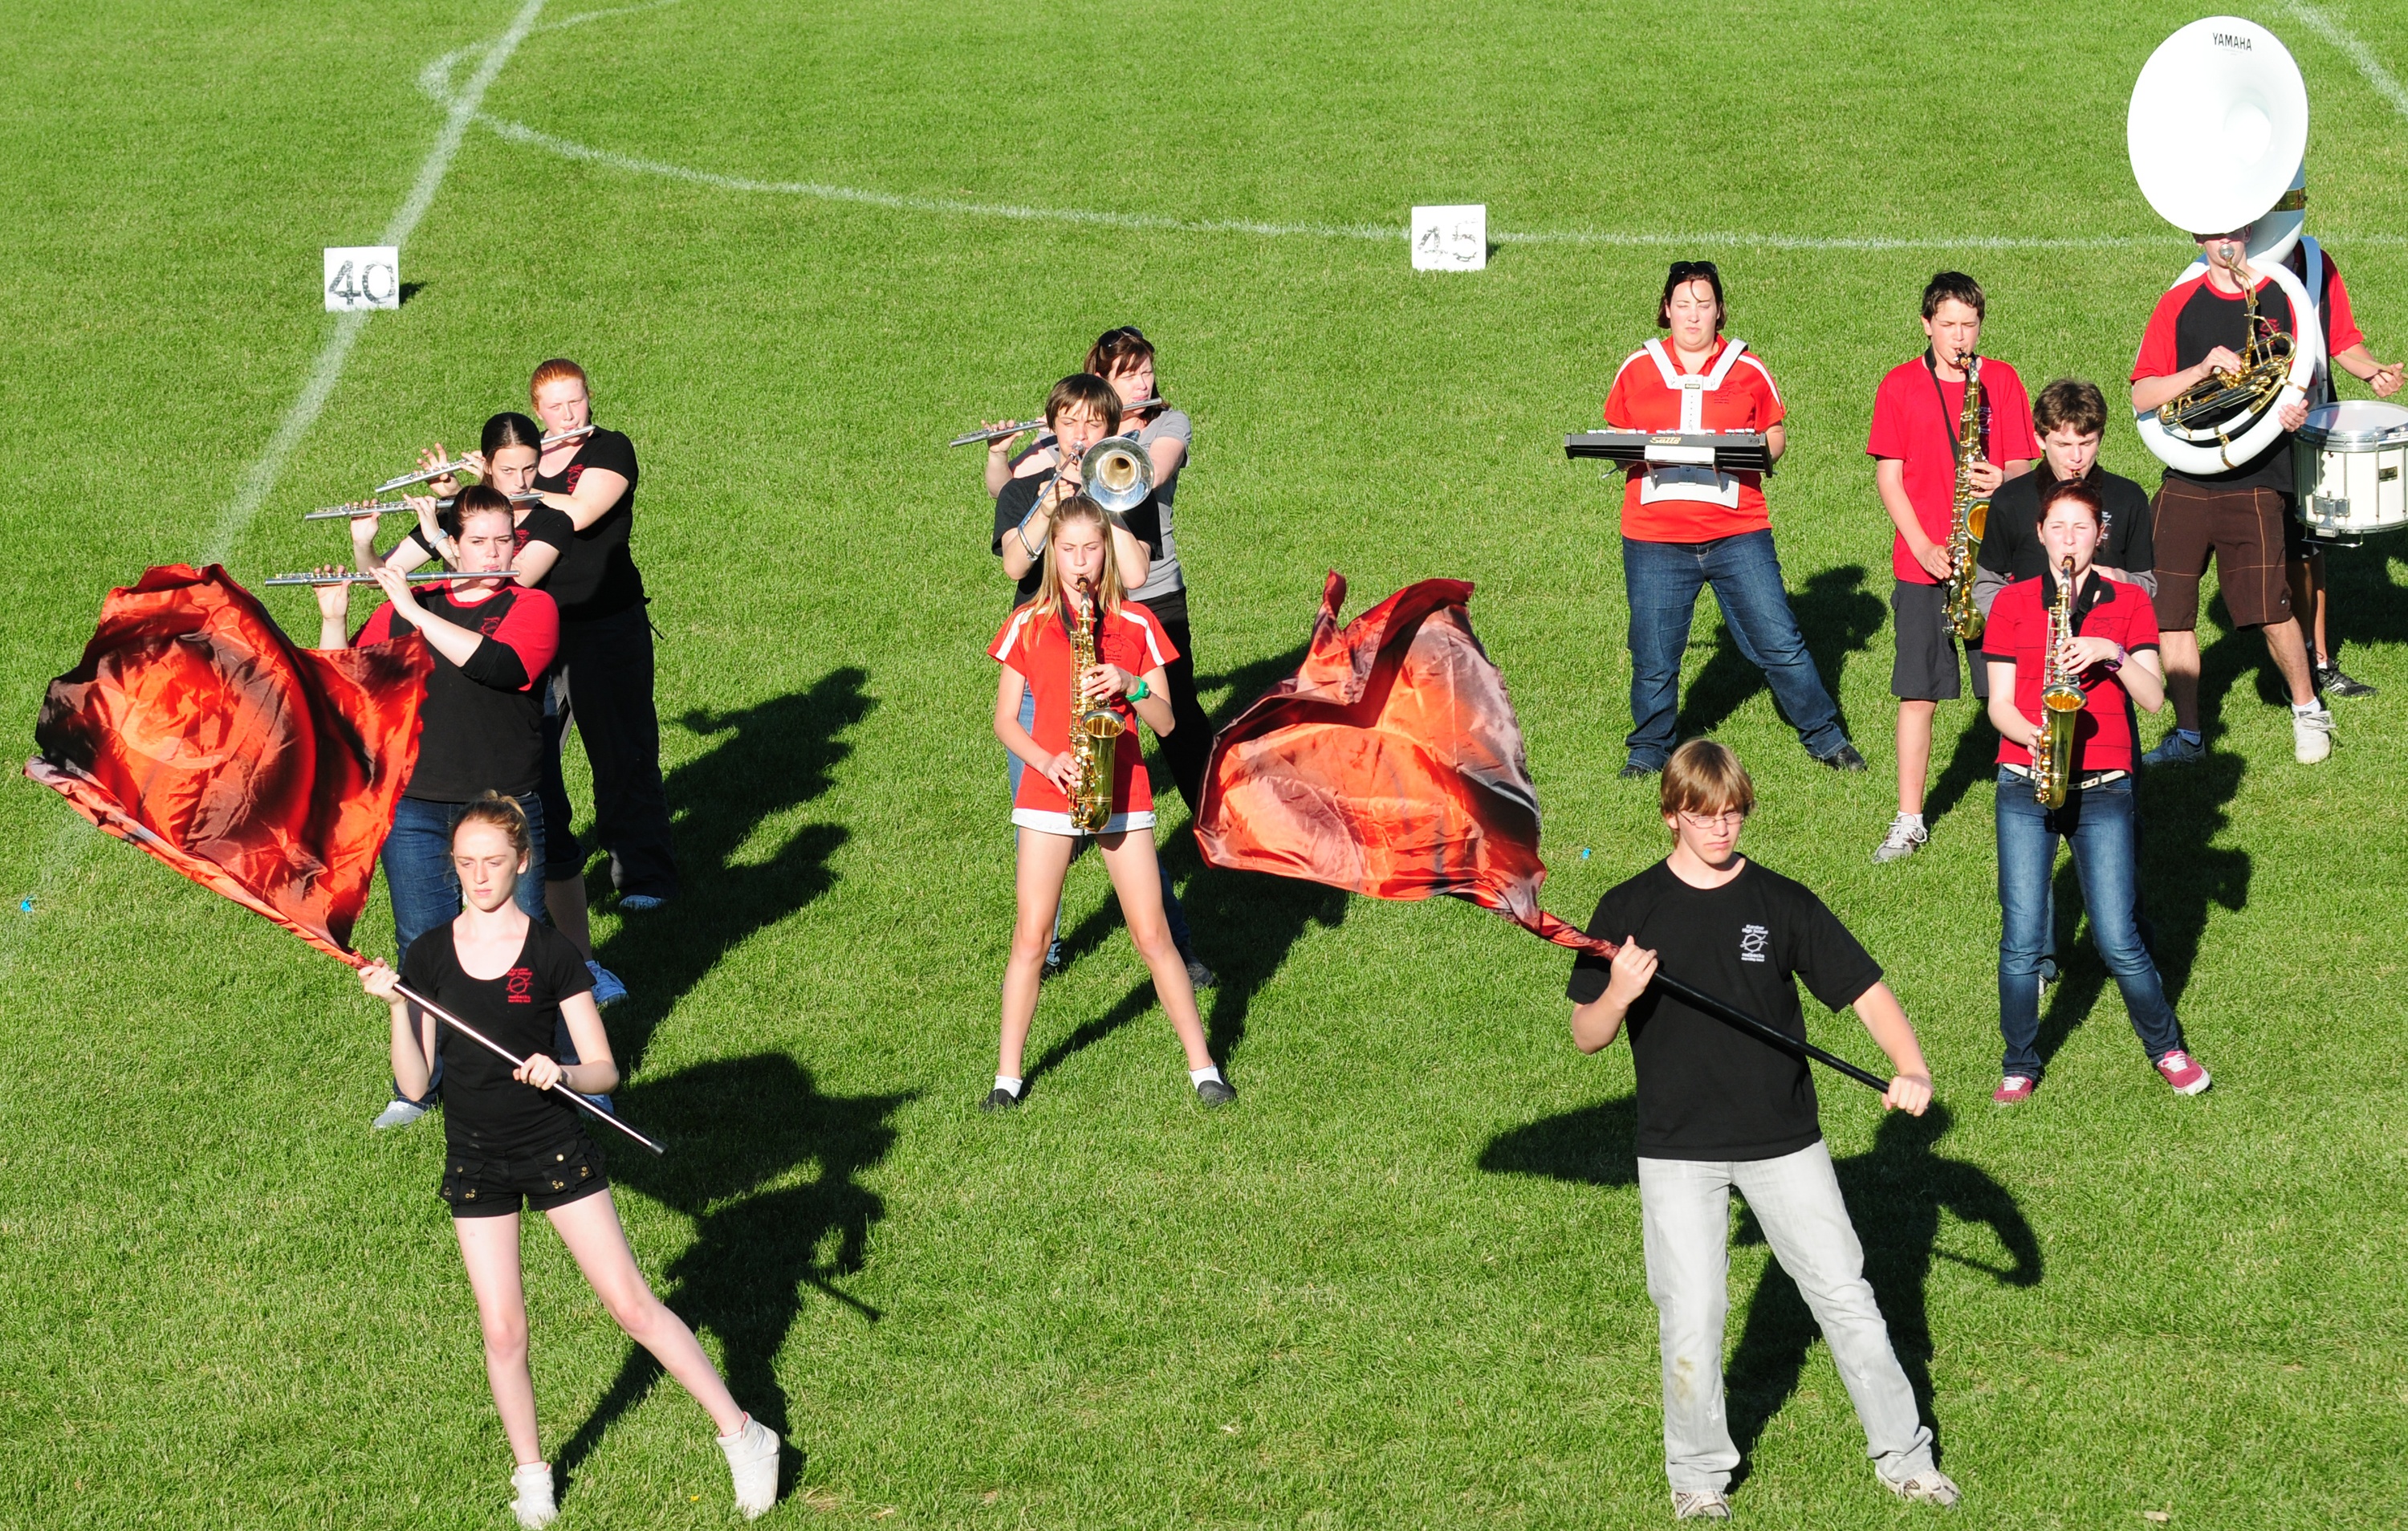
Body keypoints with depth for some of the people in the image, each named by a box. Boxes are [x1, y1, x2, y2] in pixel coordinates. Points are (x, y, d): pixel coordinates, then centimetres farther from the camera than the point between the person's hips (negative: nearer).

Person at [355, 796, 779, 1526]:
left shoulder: (551, 952, -7)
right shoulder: (428, 956, -1)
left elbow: (604, 1071, -5)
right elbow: (416, 1083, -2)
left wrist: (561, 1072, -25)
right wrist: (397, 1012, -16)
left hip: (555, 1149, -2)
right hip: (474, 1159, 2)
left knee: (633, 1305, -2)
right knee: (503, 1329, 4)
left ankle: (743, 1435, 9)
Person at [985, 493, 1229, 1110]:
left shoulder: (1136, 624, 3)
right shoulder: (1028, 625, 2)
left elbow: (1165, 721, 2)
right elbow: (1005, 718, 4)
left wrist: (1129, 685, -16)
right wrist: (1045, 759, -13)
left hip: (1122, 792, 0)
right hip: (1047, 795, 0)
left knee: (1152, 936, -1)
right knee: (1031, 938, -1)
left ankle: (1202, 1066, 7)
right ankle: (1008, 1074, 8)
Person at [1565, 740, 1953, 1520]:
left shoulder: (1782, 903, -1)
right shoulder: (1629, 910, -2)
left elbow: (1865, 988, -2)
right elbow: (1587, 1036, 1)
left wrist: (1911, 1070, -19)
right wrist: (1619, 994, -22)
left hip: (1785, 1141, 1)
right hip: (1678, 1149, -1)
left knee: (1845, 1295, 5)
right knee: (1690, 1319, -1)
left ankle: (1904, 1455, 19)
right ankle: (1699, 1476, 19)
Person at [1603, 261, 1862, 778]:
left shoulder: (1748, 371, 7)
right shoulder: (1637, 370, 8)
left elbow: (1776, 435, 12)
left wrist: (1756, 451, -10)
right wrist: (1636, 453, -8)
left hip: (1738, 533, 0)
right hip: (1655, 540, 0)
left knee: (1779, 642, -1)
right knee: (1653, 656, 3)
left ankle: (1825, 737, 14)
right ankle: (1648, 751, 23)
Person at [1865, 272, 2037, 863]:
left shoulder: (2001, 381, 4)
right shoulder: (1899, 386, 2)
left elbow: (2025, 464, 5)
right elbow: (1888, 475, 0)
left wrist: (2004, 480, -19)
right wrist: (1922, 547, -10)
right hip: (1920, 564, 0)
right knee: (1917, 693, 2)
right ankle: (1909, 821, 9)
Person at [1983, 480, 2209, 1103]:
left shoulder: (2129, 602, 7)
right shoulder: (2012, 603, 5)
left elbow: (2153, 697, -1)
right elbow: (1999, 705, 2)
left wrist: (2113, 653, -17)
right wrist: (2035, 737, -17)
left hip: (2103, 789, 0)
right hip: (2025, 785, 0)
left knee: (2118, 942, -4)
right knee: (2022, 941, -4)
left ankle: (2166, 1047, 19)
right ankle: (2020, 1066, 14)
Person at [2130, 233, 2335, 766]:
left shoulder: (2283, 299, 4)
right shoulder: (2179, 304, 7)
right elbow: (2142, 397, 2)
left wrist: (2298, 409, -13)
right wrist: (2201, 370, -13)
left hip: (2256, 483, -2)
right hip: (2185, 482, 2)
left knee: (2270, 611, -9)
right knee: (2170, 613, 1)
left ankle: (2307, 711, 16)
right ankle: (2188, 735, 15)